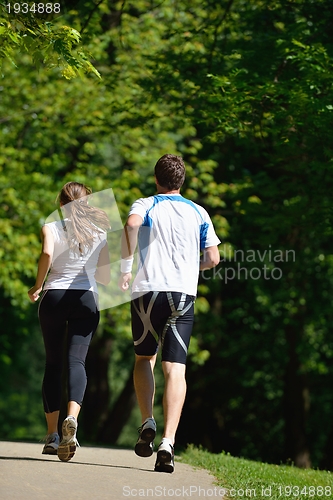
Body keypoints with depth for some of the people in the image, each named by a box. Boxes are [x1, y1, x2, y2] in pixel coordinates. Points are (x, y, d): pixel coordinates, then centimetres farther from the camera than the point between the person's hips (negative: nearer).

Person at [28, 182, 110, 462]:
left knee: (53, 364, 8)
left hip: (54, 297, 0)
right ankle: (72, 419, -36)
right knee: (76, 361, -8)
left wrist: (37, 286, -5)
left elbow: (47, 254, -19)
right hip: (86, 299, 1)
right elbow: (105, 277, 12)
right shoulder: (99, 233, 11)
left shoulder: (52, 228, 3)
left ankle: (53, 434, 5)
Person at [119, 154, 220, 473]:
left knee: (144, 357, 21)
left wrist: (125, 267, -11)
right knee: (175, 368, -4)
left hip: (147, 291, -1)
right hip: (184, 294, 1)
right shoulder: (198, 213, 14)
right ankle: (168, 442, -19)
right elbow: (213, 259, 9)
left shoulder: (144, 205, 7)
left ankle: (147, 423, 3)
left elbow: (132, 224, -18)